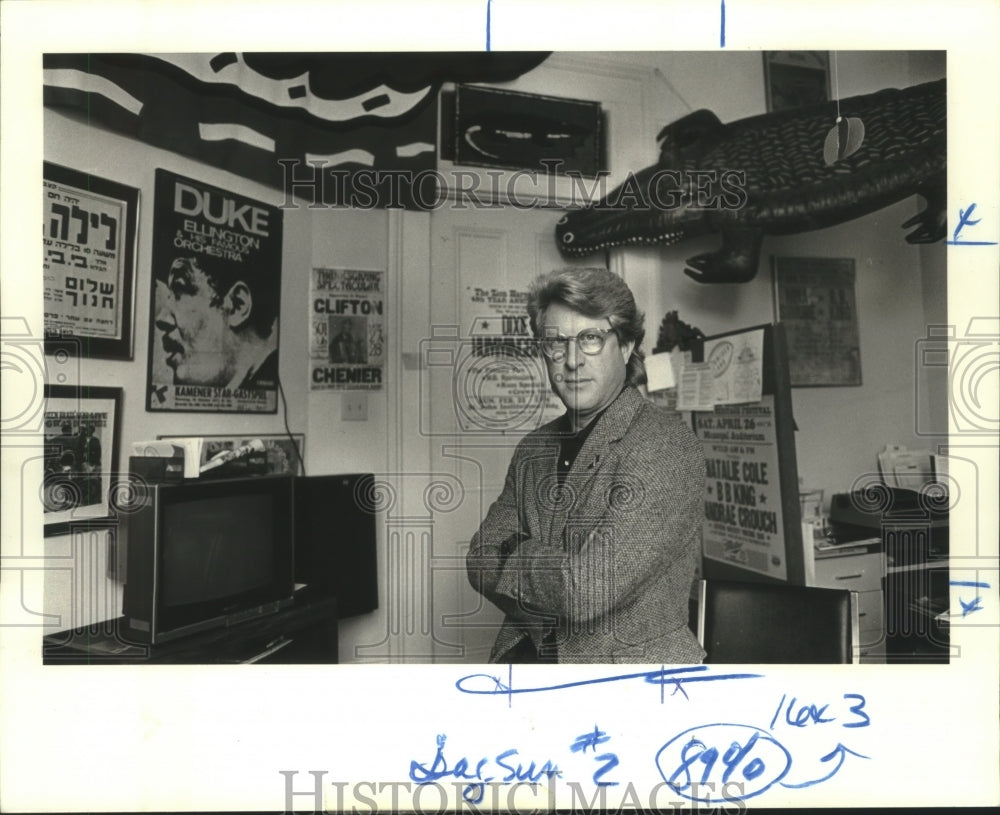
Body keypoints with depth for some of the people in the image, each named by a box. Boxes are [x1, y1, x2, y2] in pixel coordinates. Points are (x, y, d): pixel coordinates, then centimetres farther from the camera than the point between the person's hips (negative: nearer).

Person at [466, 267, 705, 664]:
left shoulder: (668, 445, -13)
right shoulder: (533, 449, 9)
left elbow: (587, 588, -20)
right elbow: (481, 562, 4)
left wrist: (518, 557, -4)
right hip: (525, 659, 3)